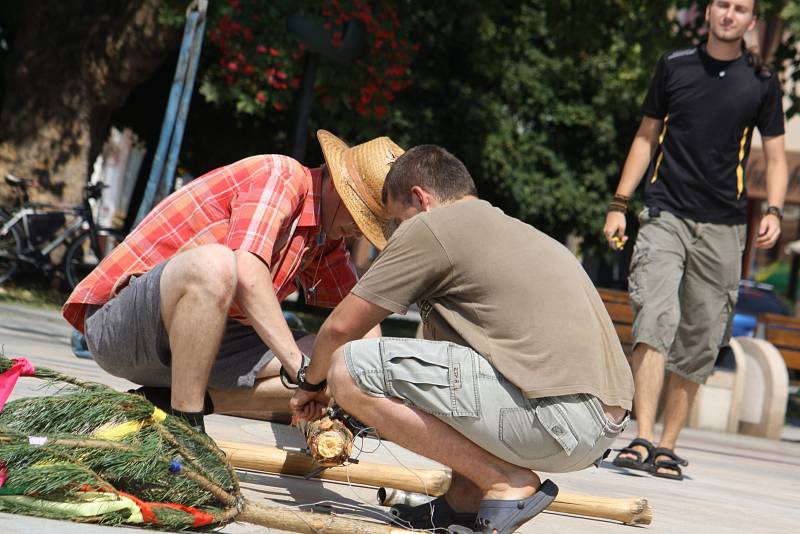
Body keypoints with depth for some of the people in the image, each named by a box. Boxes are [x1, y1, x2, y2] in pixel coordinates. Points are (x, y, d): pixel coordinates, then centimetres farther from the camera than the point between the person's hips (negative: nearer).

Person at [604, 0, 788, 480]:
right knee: (655, 320, -18)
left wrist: (774, 212, -6)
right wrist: (620, 204, 10)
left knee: (699, 344, 1)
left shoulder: (762, 83, 8)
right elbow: (647, 136, 16)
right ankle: (643, 440, -22)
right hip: (665, 215, -1)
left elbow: (776, 157, 12)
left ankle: (668, 445, 11)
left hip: (723, 228, 1)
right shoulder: (674, 66, 10)